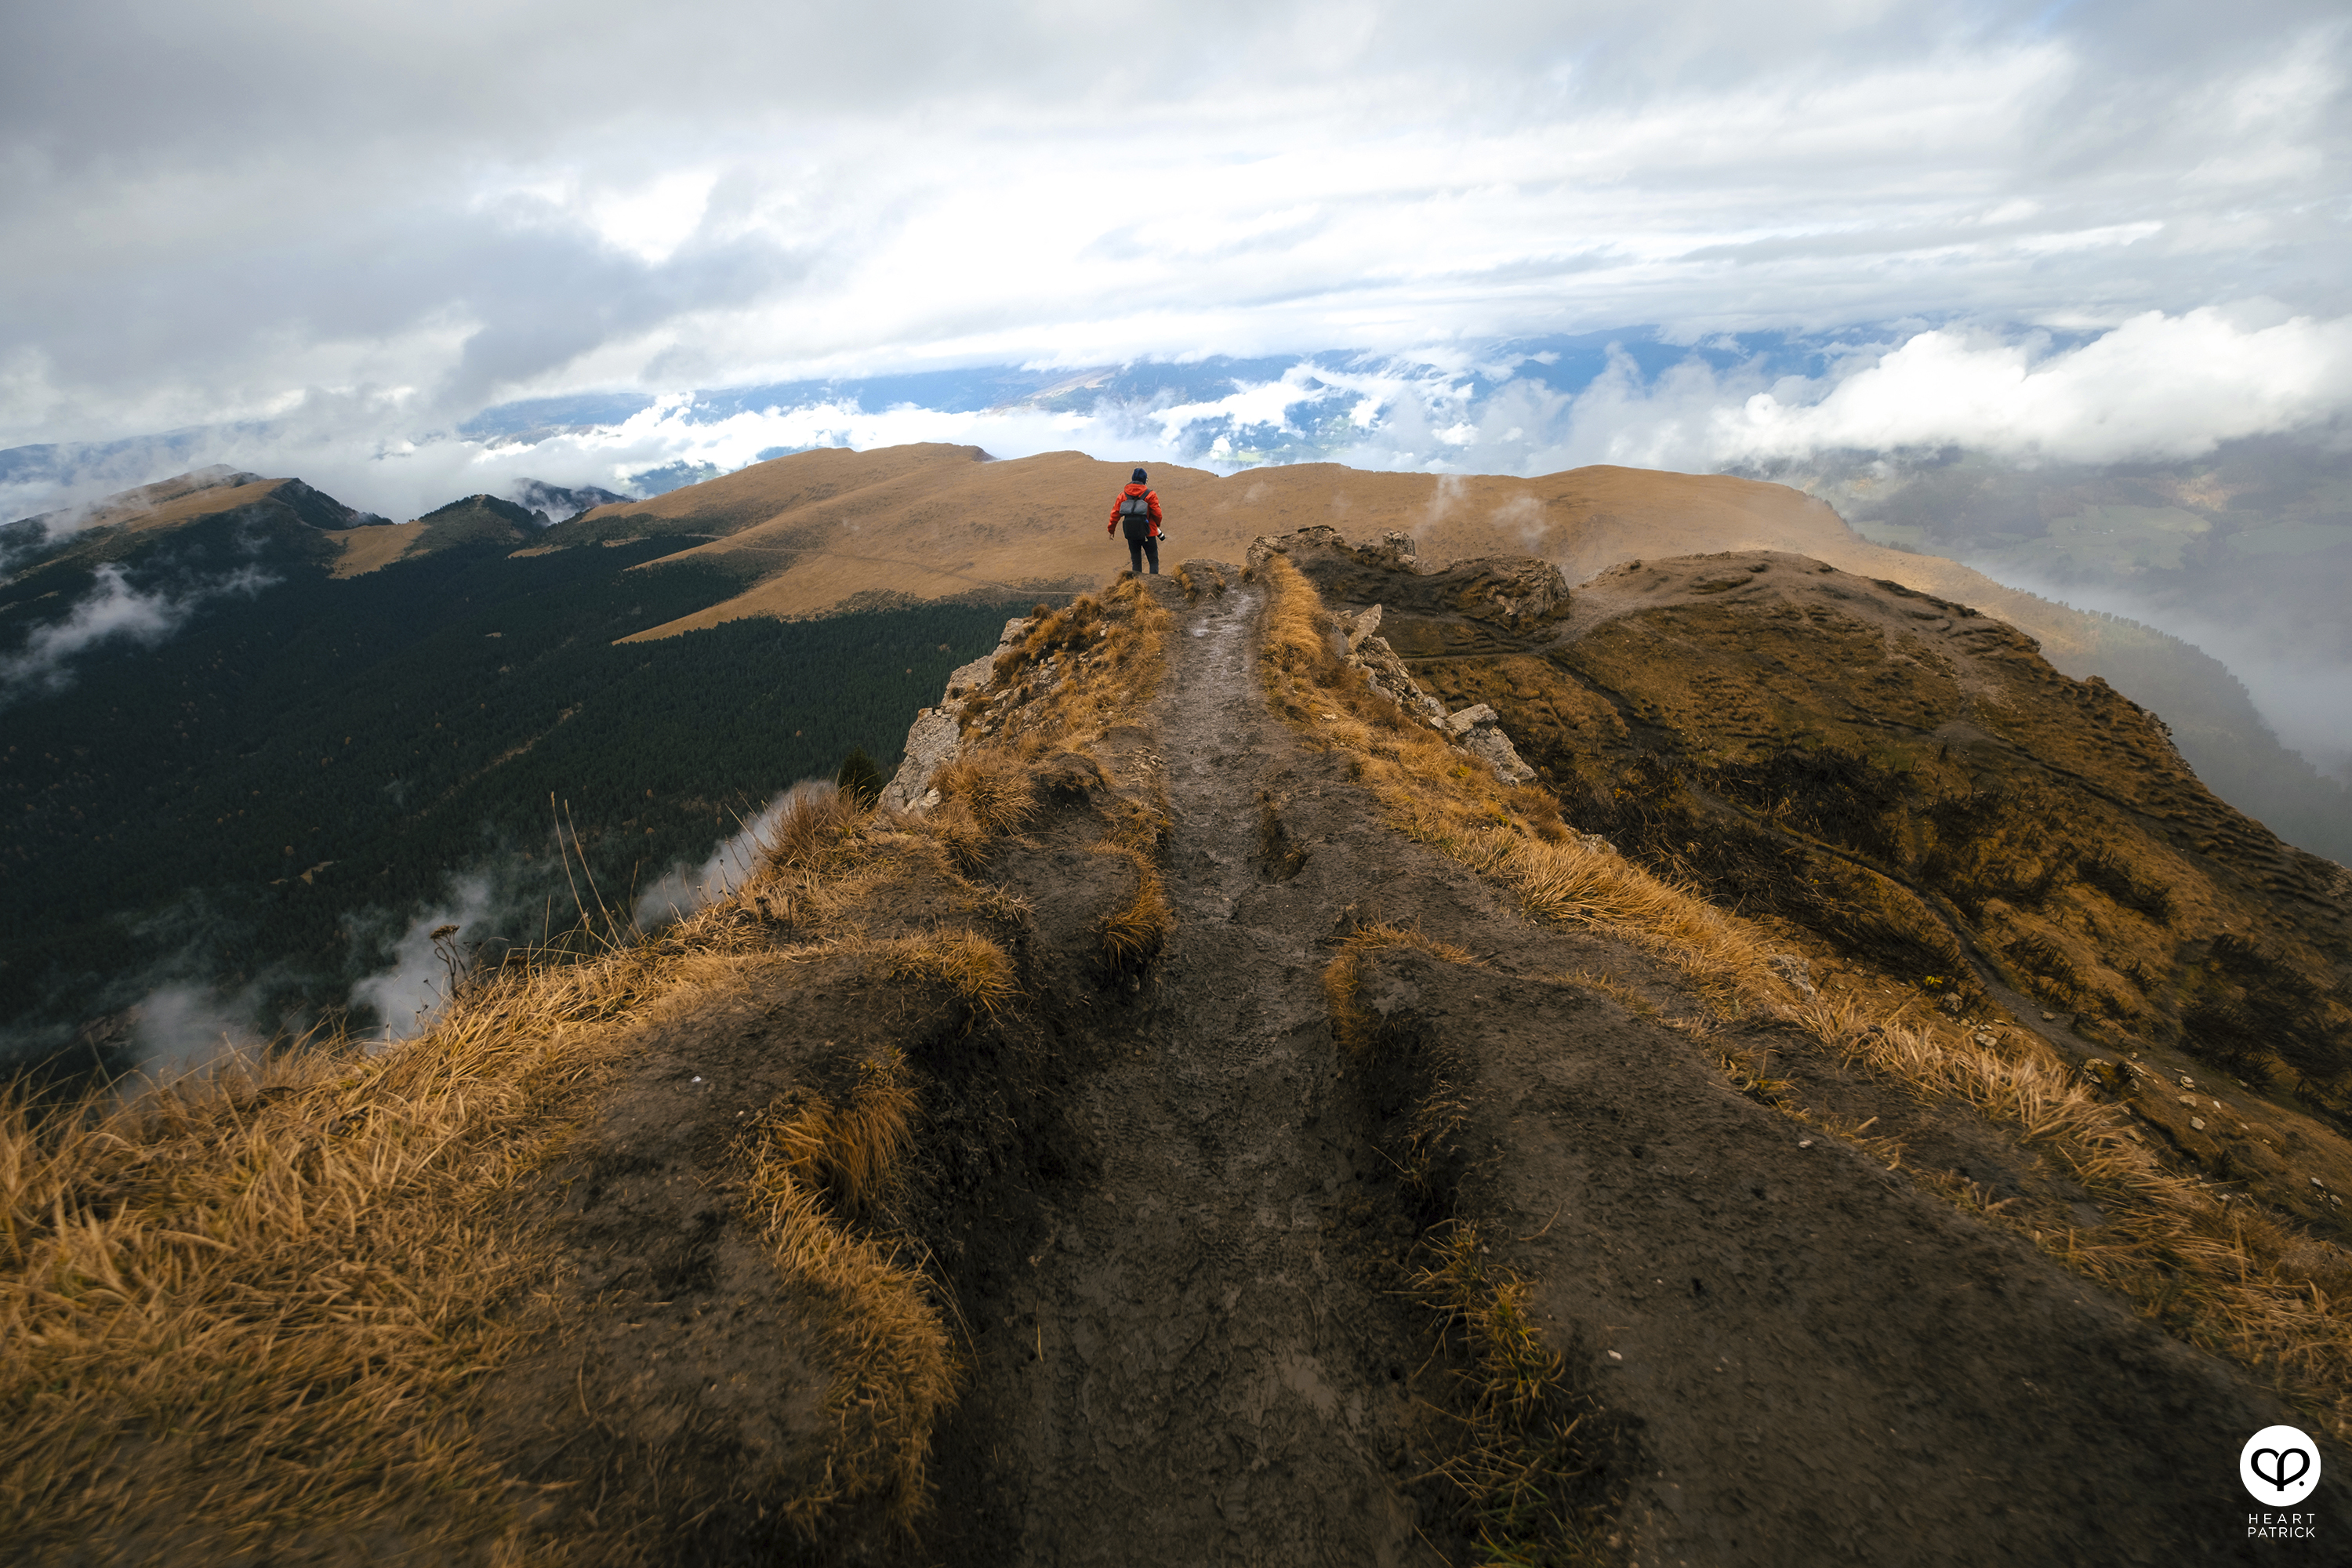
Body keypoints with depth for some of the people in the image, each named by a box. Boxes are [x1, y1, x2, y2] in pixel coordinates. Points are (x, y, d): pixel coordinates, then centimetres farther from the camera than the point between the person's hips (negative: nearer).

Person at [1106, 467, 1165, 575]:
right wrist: (1158, 524, 16)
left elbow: (1115, 513, 6)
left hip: (1131, 534, 3)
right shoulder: (1150, 494, -6)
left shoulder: (1123, 495, 6)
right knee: (1153, 560, 5)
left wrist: (1111, 529, 16)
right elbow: (1157, 513, -4)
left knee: (1135, 561, 14)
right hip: (1148, 533, -3)